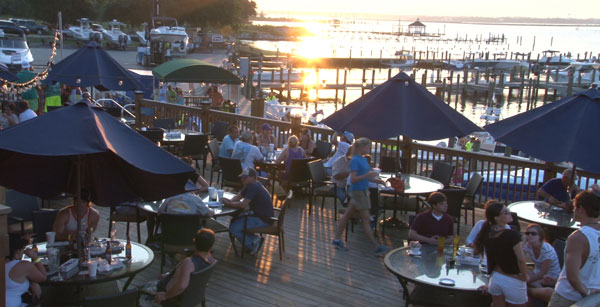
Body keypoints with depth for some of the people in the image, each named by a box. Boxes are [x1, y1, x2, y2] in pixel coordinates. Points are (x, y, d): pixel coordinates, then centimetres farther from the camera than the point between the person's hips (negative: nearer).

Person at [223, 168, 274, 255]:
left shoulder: (253, 187, -21)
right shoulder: (250, 185, 11)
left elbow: (243, 204, -23)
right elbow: (238, 197, 12)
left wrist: (229, 204, -11)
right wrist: (229, 201, -9)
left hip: (263, 219, -10)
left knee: (233, 228, -11)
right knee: (234, 220, 16)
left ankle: (253, 243, -2)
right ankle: (255, 239, 9)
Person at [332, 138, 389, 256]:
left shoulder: (363, 159, 10)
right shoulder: (355, 160, -17)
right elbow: (353, 179, -22)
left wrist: (376, 180, 4)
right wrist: (367, 175, -29)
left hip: (363, 191, 9)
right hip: (358, 192, -9)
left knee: (347, 215, 13)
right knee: (366, 219, -5)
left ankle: (337, 239, 21)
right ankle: (377, 247, -2)